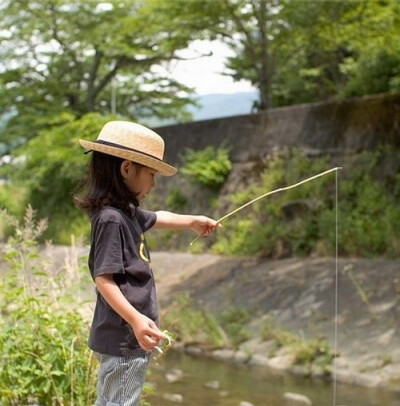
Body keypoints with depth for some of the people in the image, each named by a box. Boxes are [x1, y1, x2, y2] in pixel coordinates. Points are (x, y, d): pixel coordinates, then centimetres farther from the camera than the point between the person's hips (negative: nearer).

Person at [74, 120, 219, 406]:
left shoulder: (127, 213, 11)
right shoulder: (110, 218, -17)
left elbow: (156, 218, 34)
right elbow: (104, 278, -23)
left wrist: (192, 221, 42)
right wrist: (135, 319, -31)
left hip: (125, 338, 10)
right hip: (124, 338, -10)